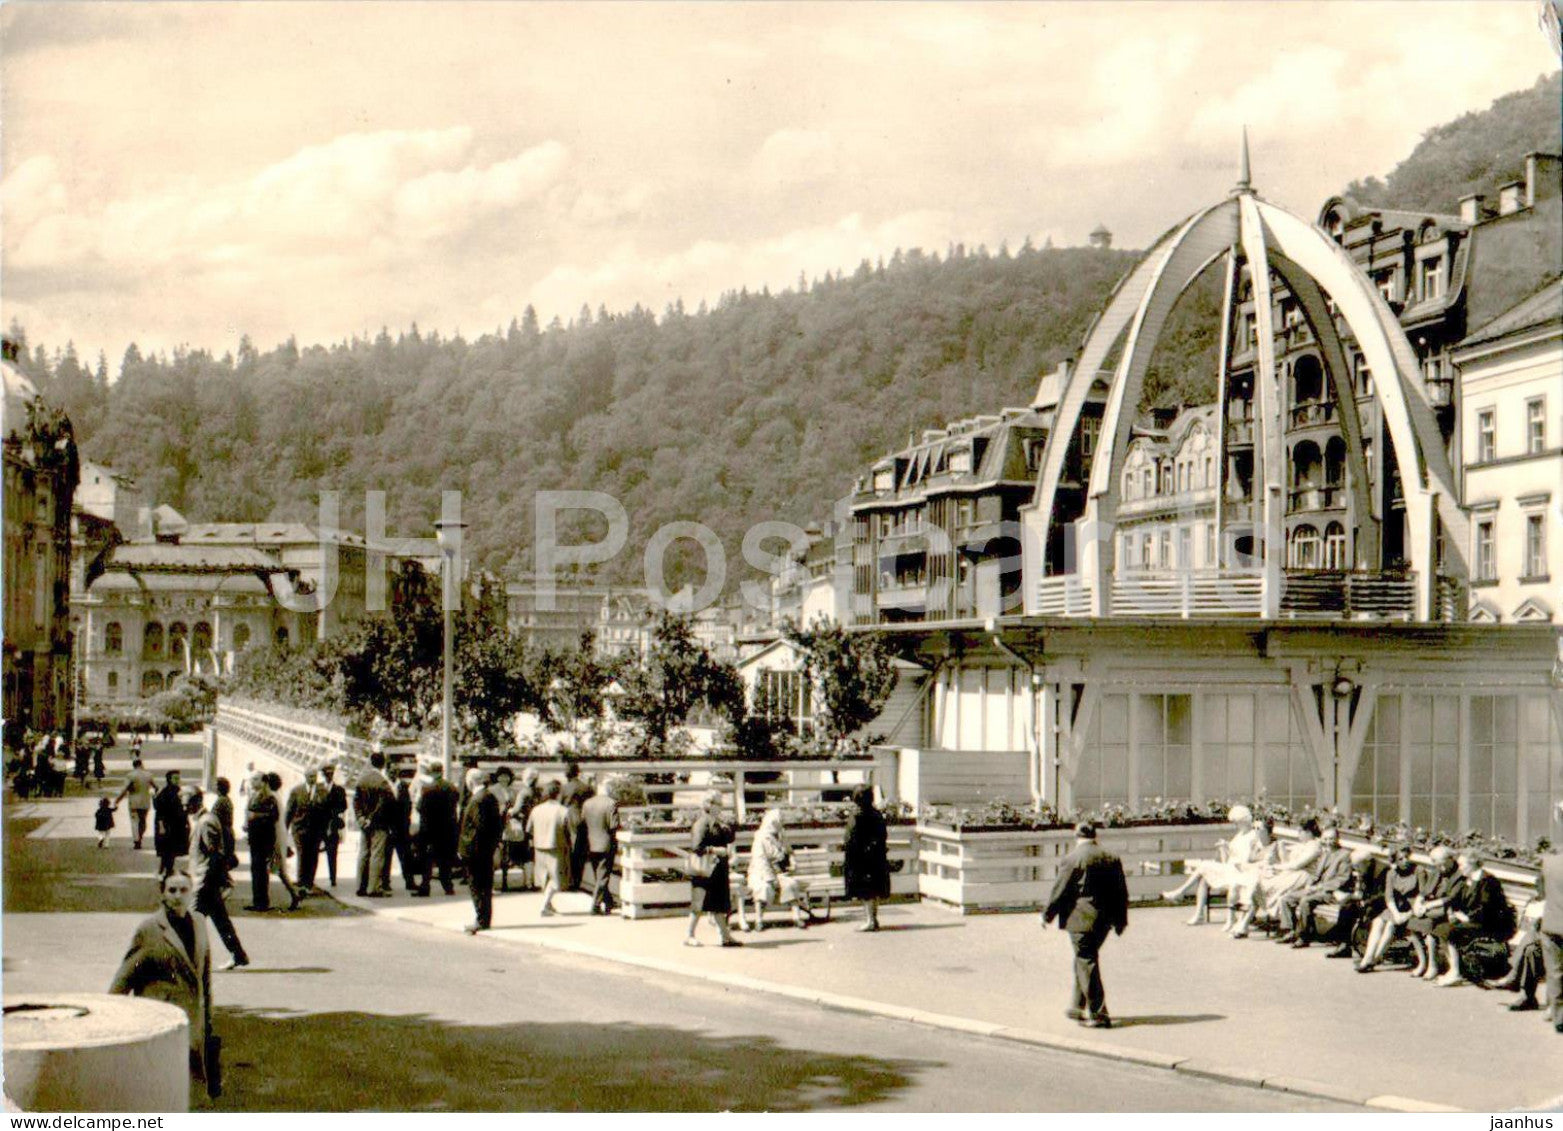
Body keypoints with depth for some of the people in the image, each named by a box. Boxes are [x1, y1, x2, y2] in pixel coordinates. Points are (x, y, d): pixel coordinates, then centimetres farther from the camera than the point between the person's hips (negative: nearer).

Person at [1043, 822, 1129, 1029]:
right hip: (1104, 920, 6)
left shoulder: (1071, 860, -11)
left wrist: (1047, 915, 5)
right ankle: (1078, 1007, 27)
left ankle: (1098, 1014, -5)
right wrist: (1120, 920, 21)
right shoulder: (1112, 859, 7)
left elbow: (1059, 891, -8)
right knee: (1086, 961, 20)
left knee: (1087, 965, -2)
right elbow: (1122, 892, 12)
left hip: (1081, 919, -6)